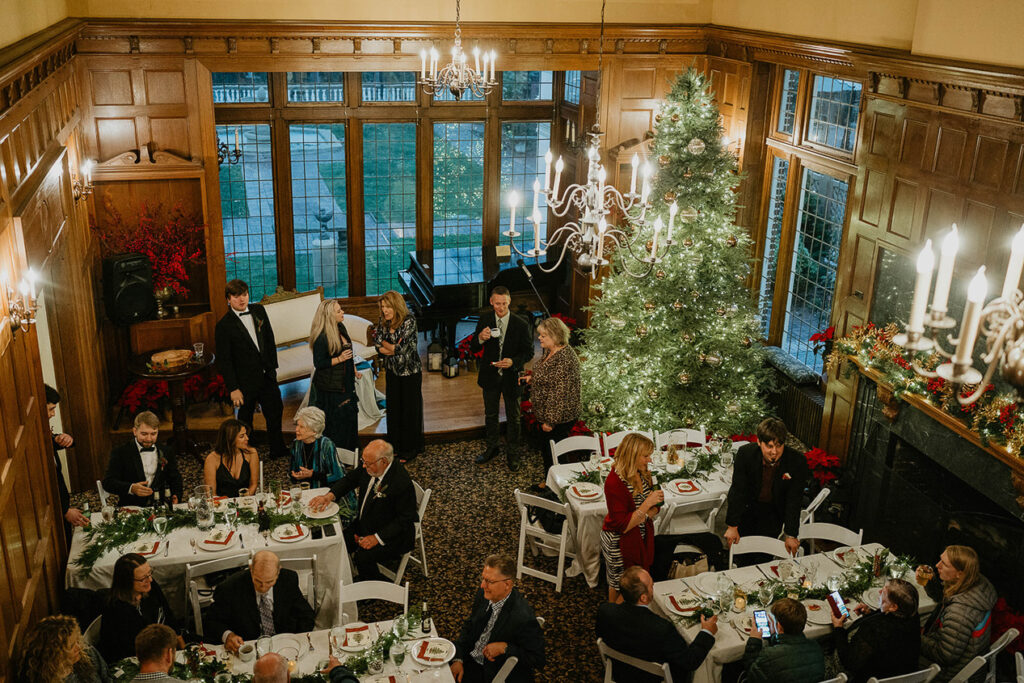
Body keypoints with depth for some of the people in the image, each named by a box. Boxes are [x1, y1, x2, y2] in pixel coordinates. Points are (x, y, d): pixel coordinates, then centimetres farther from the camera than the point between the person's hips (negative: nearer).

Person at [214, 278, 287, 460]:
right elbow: (224, 361, -14)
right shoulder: (224, 326, -15)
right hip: (245, 381, -5)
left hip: (267, 375, 5)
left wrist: (272, 366, 9)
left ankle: (278, 450, 33)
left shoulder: (259, 311, 2)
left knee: (275, 411, 15)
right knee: (245, 419, 10)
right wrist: (233, 389, -16)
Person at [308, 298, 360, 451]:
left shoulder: (340, 328, 3)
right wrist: (339, 359, -26)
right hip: (330, 386, -8)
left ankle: (349, 451, 29)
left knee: (349, 415, 15)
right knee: (334, 421, 0)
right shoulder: (322, 337, -22)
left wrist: (353, 368, 21)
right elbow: (318, 363, -19)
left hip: (345, 383, 9)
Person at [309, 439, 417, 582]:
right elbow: (350, 479, 10)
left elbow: (405, 520, -22)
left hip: (391, 536, -8)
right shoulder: (368, 469, -7)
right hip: (363, 524, 8)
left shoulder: (402, 483, -29)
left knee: (363, 557, -26)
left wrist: (377, 538, -24)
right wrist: (329, 495, -8)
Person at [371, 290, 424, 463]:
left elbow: (401, 348, -22)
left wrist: (385, 344, -6)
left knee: (410, 408, 3)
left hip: (410, 371, -6)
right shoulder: (383, 322, 2)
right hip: (392, 371, 6)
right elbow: (378, 345, -3)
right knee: (393, 406, 11)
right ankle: (395, 444, 24)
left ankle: (411, 448, 14)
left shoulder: (409, 321, -18)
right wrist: (394, 348, -16)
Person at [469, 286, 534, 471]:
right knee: (490, 415, 20)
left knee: (513, 418, 12)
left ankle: (512, 454, 28)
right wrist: (480, 338, -28)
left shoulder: (521, 324, -16)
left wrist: (513, 362, -27)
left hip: (511, 376, -2)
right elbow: (473, 348, -5)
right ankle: (492, 448, 40)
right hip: (490, 376, 3)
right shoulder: (485, 319, -9)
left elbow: (529, 352, -9)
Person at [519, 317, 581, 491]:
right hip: (547, 414, 10)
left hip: (560, 418, -10)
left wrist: (551, 420, -24)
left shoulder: (564, 359, -27)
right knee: (546, 449, 22)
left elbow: (560, 393, -27)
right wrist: (532, 377, 9)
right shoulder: (549, 351, 5)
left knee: (553, 452, 3)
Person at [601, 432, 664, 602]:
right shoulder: (614, 482, -27)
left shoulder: (643, 474, -3)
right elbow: (623, 526, -27)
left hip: (642, 537, 7)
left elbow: (655, 508, 7)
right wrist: (648, 503, -29)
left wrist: (645, 515, -15)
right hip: (619, 542, -7)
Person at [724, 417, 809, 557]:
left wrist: (791, 535, -14)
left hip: (774, 513, 0)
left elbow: (794, 501, -16)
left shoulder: (797, 462, -24)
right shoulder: (745, 454, -24)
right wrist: (732, 526, -17)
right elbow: (737, 491, -17)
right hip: (748, 507, 0)